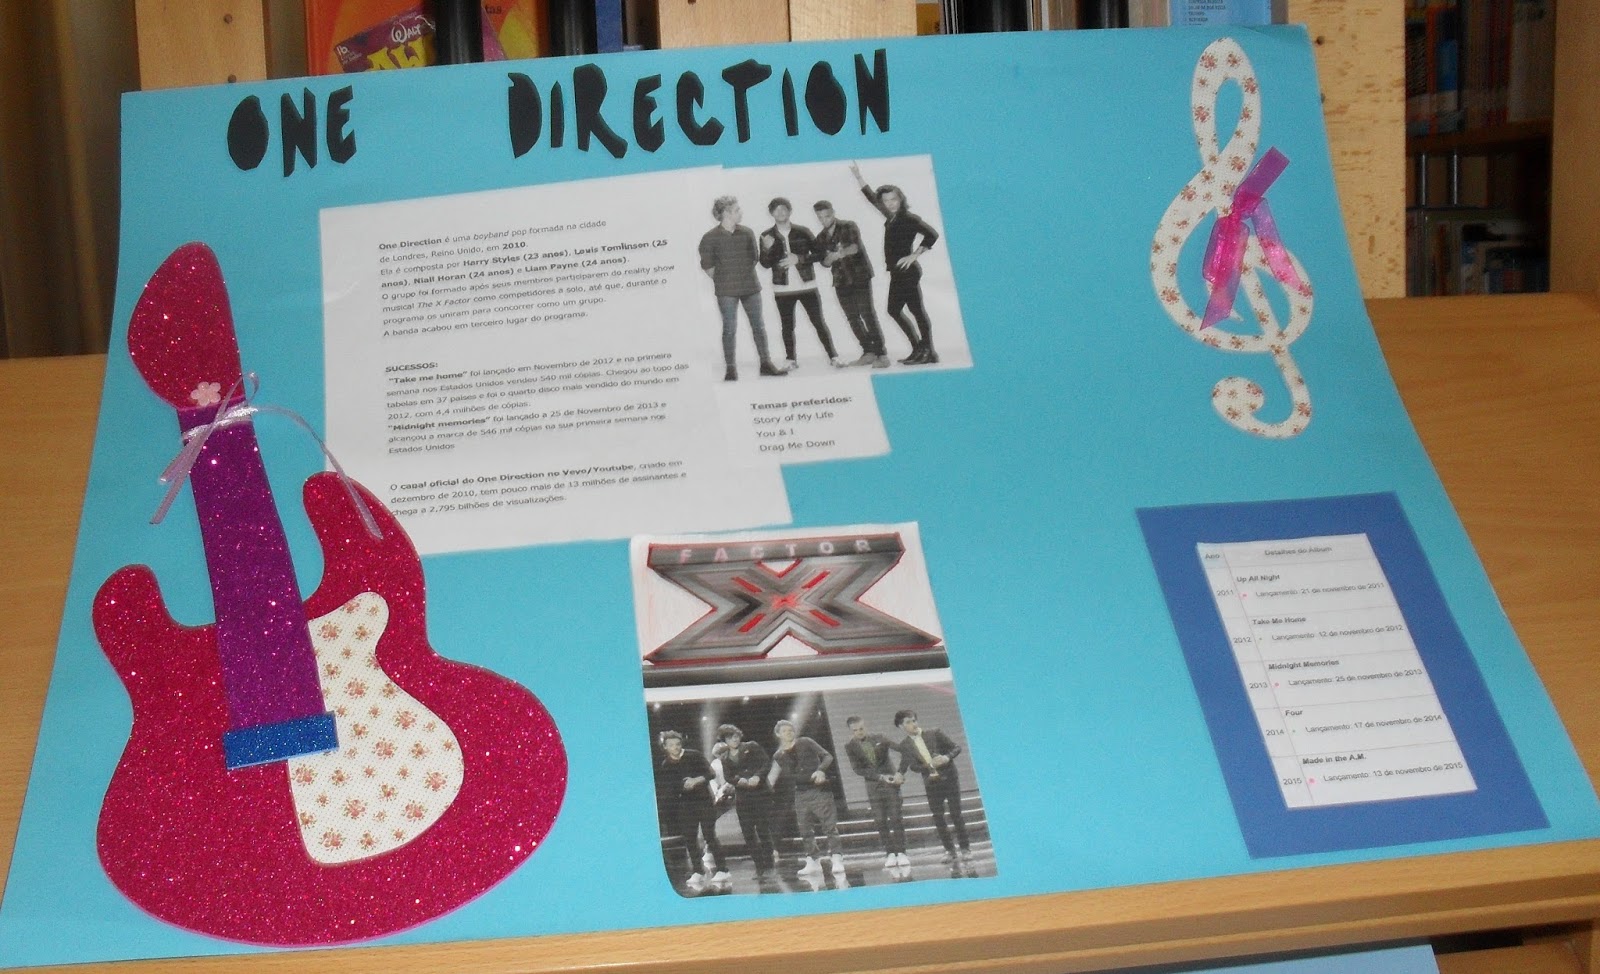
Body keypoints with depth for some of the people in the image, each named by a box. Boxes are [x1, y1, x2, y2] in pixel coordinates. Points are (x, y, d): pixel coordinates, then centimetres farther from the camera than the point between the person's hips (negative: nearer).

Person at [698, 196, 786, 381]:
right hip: (726, 291, -4)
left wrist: (746, 275, 8)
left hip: (750, 287, 4)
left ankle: (766, 364, 13)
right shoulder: (711, 237, -7)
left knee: (758, 326, 6)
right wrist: (721, 281, 1)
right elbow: (707, 266, -2)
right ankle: (731, 368, 3)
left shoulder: (747, 233, 4)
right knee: (729, 329, -2)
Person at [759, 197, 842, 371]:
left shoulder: (802, 232, 0)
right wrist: (768, 249, -21)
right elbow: (765, 264, -2)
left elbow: (818, 253, 0)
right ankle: (791, 360, 14)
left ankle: (833, 356, 2)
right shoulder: (767, 236, 2)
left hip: (807, 285, -1)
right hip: (782, 289, 1)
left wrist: (799, 259, -14)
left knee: (819, 322, -1)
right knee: (787, 326, 6)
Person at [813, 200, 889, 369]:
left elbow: (856, 246, -23)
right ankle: (868, 352, 12)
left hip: (860, 276, -6)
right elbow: (824, 262, 6)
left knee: (868, 314, -13)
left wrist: (841, 253, -42)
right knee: (853, 318, 4)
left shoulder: (848, 227, -5)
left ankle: (882, 354, -15)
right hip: (841, 281, 6)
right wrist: (830, 258, -17)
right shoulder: (821, 238, 10)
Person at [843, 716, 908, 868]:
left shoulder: (879, 739, 0)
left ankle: (901, 853, -2)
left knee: (896, 817, -5)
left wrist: (900, 774, -15)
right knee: (881, 821, -4)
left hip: (890, 781, -1)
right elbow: (858, 769, -6)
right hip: (873, 785, 1)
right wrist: (881, 777, -15)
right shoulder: (850, 746, -1)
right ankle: (890, 853, 2)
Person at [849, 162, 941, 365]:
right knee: (894, 310, 12)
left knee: (917, 310, -9)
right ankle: (919, 349, 15)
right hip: (897, 273, 10)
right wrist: (858, 177, 26)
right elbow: (871, 197, 26)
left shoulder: (909, 219, -11)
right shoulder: (891, 217, 12)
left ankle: (928, 352, -7)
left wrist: (913, 256, -19)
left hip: (907, 271, -10)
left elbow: (932, 235, -20)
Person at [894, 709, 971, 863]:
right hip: (932, 783, 1)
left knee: (956, 814, -2)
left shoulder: (935, 734, -1)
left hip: (949, 778, -1)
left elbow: (956, 747, 1)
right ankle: (950, 850, 9)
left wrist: (947, 757, -19)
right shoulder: (905, 745, 1)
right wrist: (929, 766, -27)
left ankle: (964, 848, 9)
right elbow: (912, 765, -9)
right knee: (938, 818, -1)